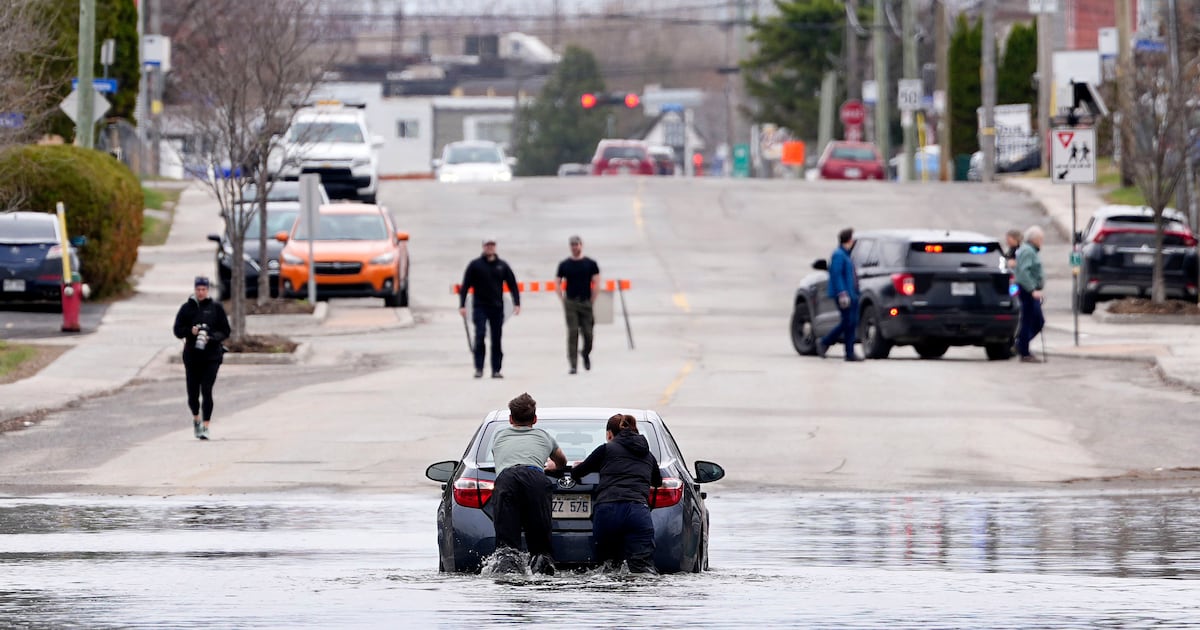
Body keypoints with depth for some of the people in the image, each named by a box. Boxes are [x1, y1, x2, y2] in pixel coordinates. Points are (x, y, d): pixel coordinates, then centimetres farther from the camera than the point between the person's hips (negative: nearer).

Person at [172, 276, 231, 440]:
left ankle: (205, 426, -9)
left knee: (207, 391, -12)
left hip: (211, 357, -2)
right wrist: (190, 331, -14)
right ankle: (196, 418, 33)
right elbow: (178, 331, 6)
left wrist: (211, 337, -15)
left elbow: (225, 332, 3)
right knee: (193, 394, 4)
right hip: (192, 356, 2)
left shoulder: (216, 308, 3)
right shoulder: (187, 308, 6)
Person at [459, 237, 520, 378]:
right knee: (480, 335, -13)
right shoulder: (475, 265, 1)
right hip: (480, 307, -2)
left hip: (497, 308, 2)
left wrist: (517, 303, -1)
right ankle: (478, 368, -10)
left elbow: (512, 285, 10)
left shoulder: (502, 266, 7)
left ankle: (496, 369, 8)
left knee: (496, 339, 3)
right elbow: (465, 286, 1)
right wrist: (462, 305, -7)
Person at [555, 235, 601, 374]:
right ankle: (572, 364, -7)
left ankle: (586, 354, 29)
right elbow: (558, 284, 10)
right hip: (570, 304, 0)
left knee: (588, 333, -1)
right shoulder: (564, 265, 7)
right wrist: (563, 300, 1)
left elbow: (596, 283, 4)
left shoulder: (590, 264, 5)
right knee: (572, 333, -7)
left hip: (586, 302, 0)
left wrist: (592, 301, -2)